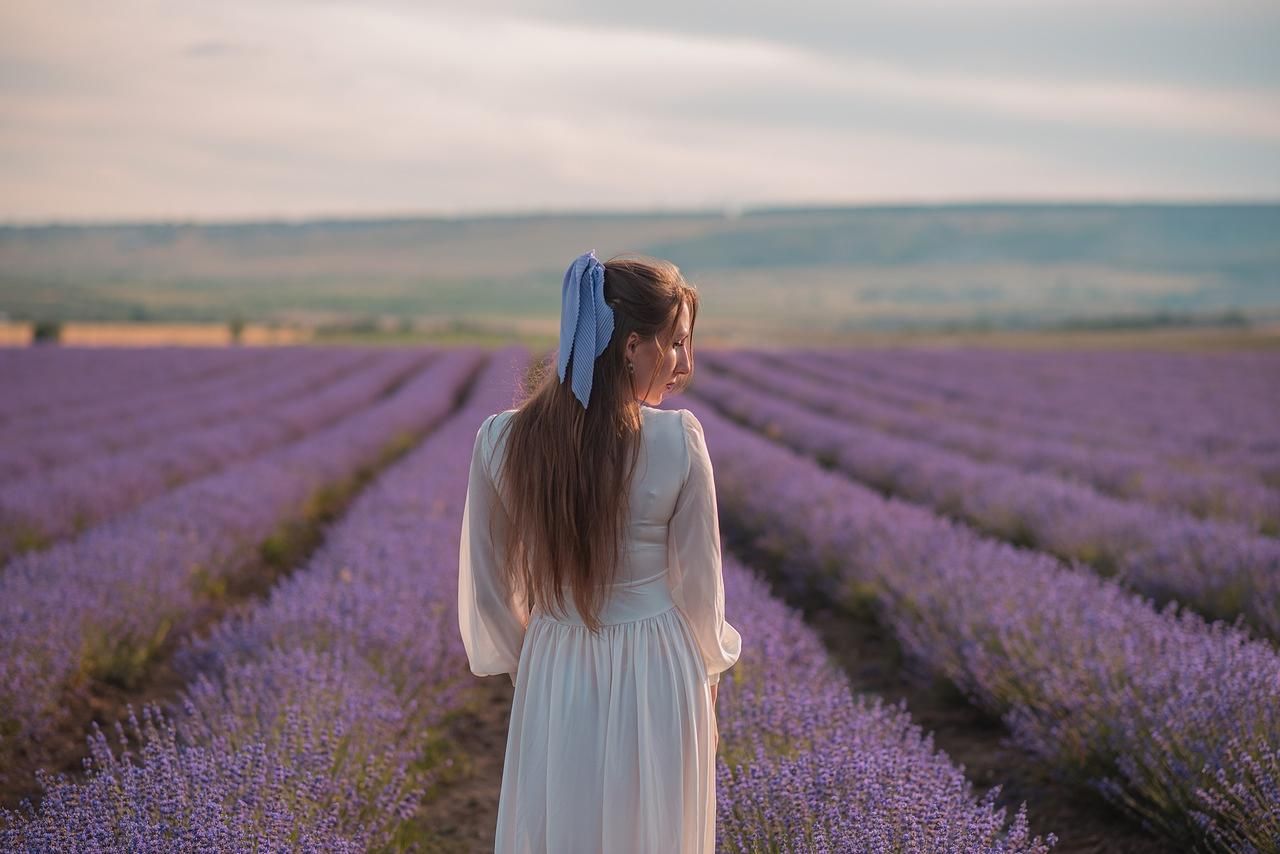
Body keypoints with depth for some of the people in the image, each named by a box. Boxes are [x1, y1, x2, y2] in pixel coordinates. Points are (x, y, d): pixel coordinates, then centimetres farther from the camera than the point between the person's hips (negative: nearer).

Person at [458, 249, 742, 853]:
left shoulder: (501, 441, -10)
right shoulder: (678, 441, -18)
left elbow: (488, 587, -1)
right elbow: (699, 583, -8)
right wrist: (709, 669, 10)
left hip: (552, 675, 2)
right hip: (657, 674, -2)